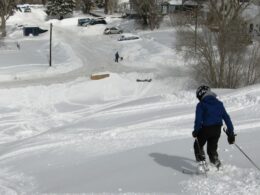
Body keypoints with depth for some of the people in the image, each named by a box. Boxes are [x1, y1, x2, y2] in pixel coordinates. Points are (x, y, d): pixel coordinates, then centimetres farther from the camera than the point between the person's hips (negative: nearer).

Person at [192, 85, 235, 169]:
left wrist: (196, 131, -3)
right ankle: (216, 163, 5)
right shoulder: (219, 103, 8)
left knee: (198, 146, 16)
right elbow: (226, 117, 7)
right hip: (217, 130, 5)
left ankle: (202, 163, 5)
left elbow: (198, 119, -15)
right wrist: (231, 132, 10)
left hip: (206, 129, -5)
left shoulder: (201, 105, -6)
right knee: (212, 149, 19)